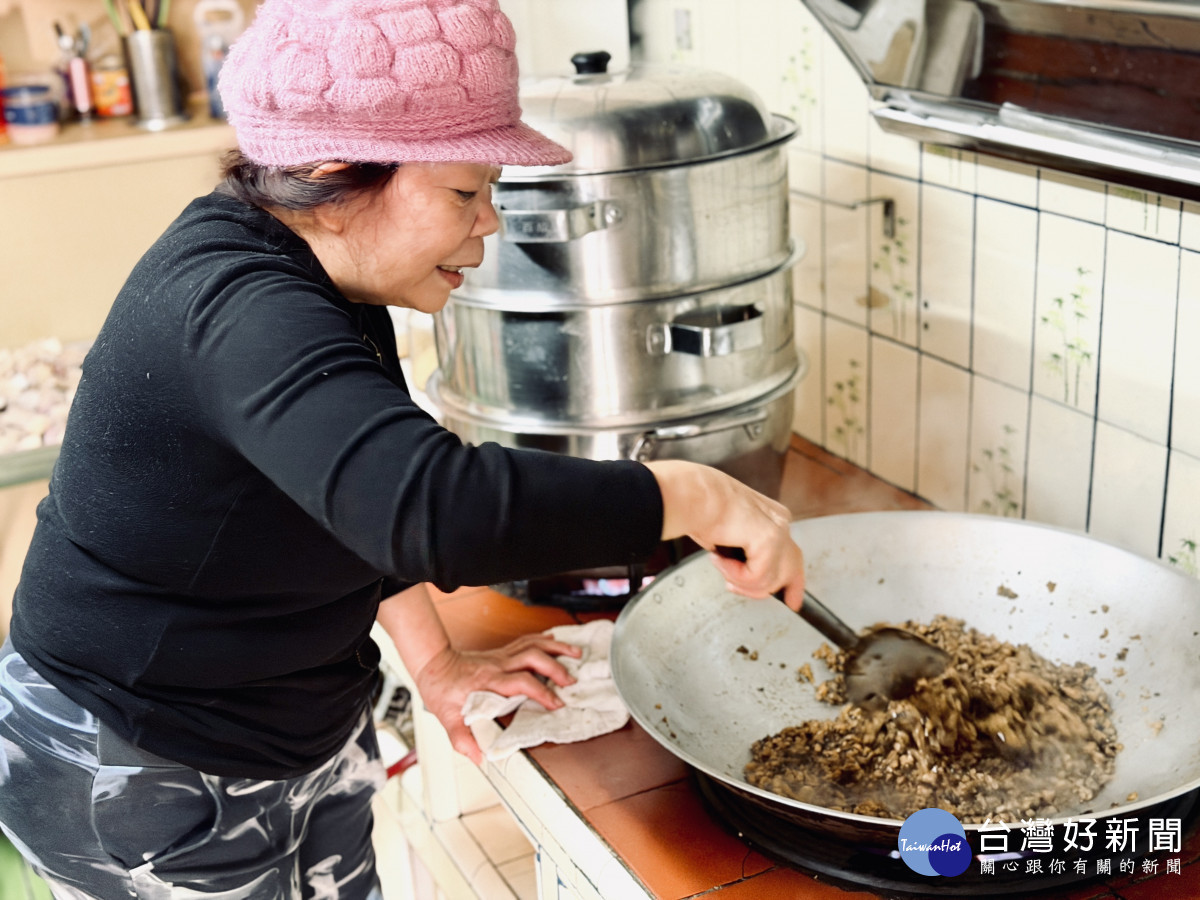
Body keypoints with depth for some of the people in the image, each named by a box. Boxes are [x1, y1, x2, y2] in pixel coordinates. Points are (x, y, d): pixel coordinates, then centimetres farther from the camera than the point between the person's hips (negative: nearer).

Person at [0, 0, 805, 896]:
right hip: (143, 787, -8)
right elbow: (433, 507, -47)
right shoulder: (236, 310, -32)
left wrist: (432, 659, 7)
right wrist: (690, 495, -38)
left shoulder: (330, 278, -1)